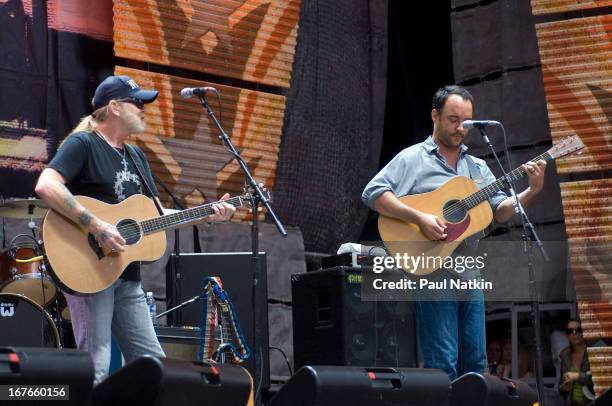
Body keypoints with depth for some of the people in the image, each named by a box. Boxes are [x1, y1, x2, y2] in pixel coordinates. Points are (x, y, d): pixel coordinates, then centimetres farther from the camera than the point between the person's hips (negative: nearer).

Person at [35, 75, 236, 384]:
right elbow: (46, 186, -23)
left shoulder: (136, 157, 19)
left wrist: (206, 215, 9)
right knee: (94, 372, -12)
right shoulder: (82, 144, -7)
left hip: (127, 276, 9)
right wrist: (96, 227, -27)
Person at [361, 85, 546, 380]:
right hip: (433, 275, -6)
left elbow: (500, 211, 11)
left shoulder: (477, 167, 17)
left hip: (469, 275, 6)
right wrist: (419, 218, -20)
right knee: (443, 365, -9)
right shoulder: (413, 159, -1)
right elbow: (372, 194, -12)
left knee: (475, 364, 7)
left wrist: (531, 191, -6)